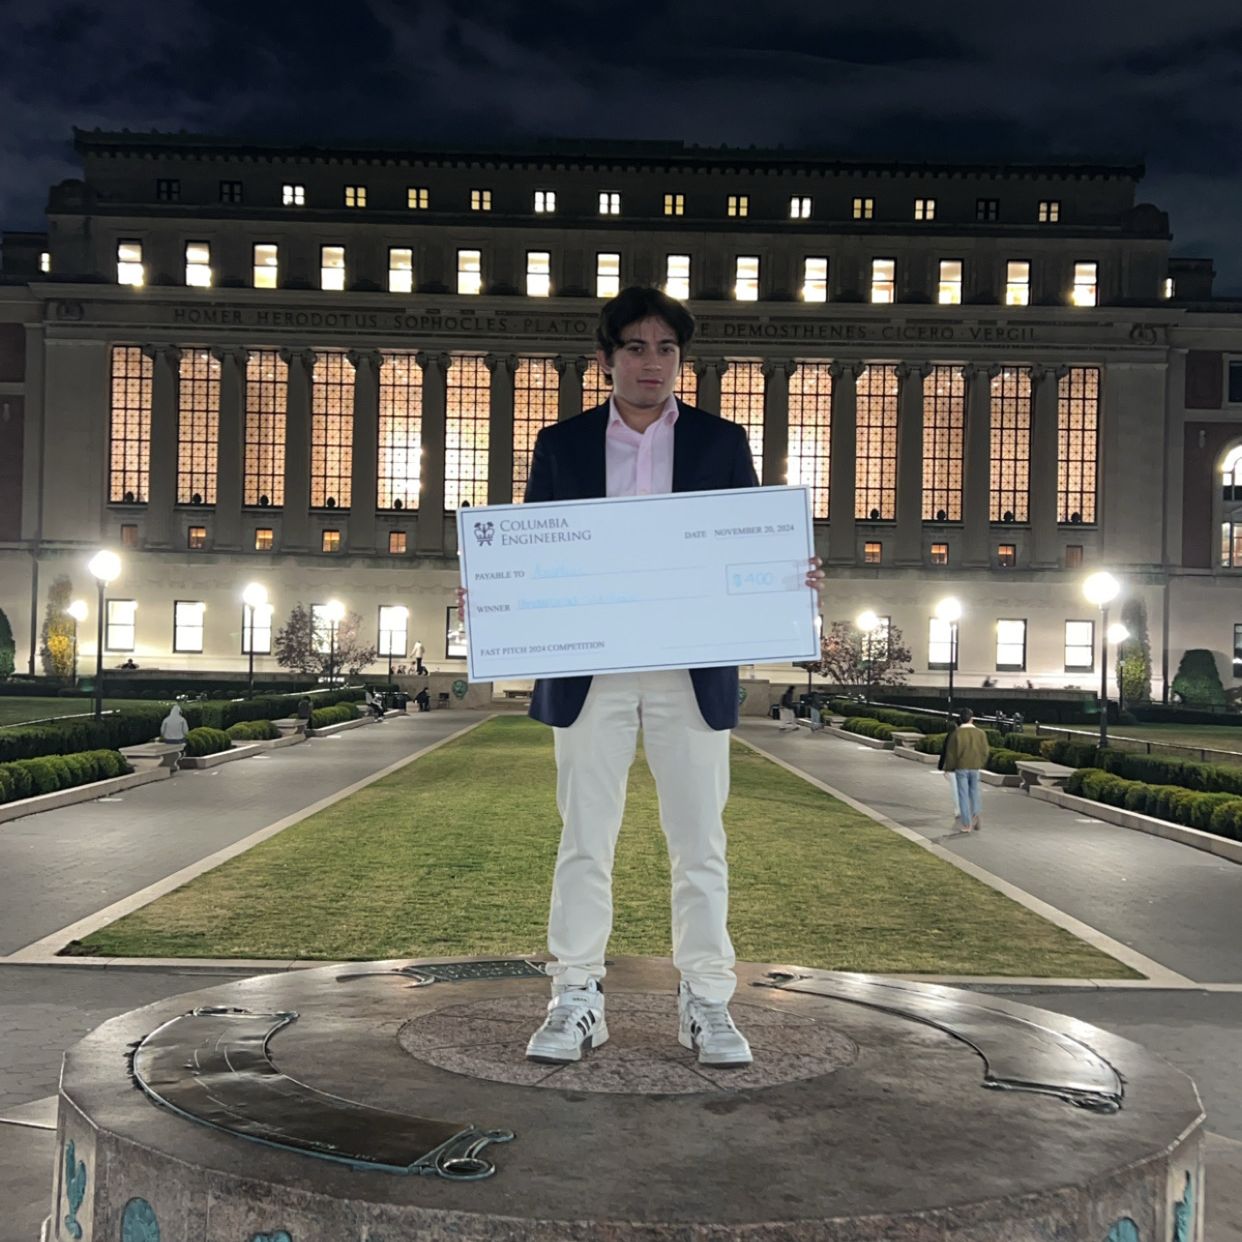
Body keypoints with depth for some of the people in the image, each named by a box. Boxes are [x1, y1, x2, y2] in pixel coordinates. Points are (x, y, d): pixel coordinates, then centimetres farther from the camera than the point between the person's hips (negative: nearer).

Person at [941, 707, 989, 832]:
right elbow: (984, 752, 2)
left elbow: (950, 753, -6)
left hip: (961, 768, -2)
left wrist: (948, 768, 6)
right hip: (975, 767, 2)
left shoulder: (956, 734, -9)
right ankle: (975, 814, 0)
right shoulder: (980, 733, -3)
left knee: (963, 795, 3)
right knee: (974, 792, 17)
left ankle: (966, 824, 3)